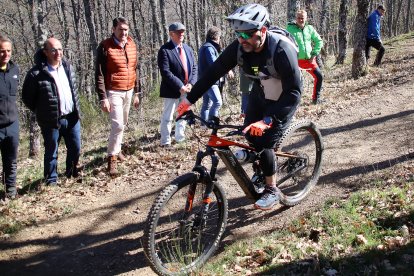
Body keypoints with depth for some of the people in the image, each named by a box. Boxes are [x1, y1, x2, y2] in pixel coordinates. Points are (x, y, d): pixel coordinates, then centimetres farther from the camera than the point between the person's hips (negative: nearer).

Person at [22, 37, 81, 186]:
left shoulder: (68, 66, 4)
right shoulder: (36, 73, -16)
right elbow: (27, 97, -6)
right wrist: (42, 112, 0)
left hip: (72, 117, 5)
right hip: (51, 121, -5)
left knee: (75, 148, 15)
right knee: (51, 152, 8)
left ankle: (72, 172, 37)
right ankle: (51, 180, 24)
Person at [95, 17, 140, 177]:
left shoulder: (131, 45, 6)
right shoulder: (105, 47, -12)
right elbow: (99, 74, -12)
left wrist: (137, 93, 14)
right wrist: (102, 98, -16)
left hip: (129, 91, 6)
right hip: (114, 92, -6)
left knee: (123, 124, 14)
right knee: (118, 125, -12)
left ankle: (116, 149, 32)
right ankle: (112, 157, -2)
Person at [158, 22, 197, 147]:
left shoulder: (187, 49, 11)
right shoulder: (165, 50, -11)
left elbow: (194, 67, 10)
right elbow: (165, 72, -18)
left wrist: (191, 83, -7)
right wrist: (180, 86, -21)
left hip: (186, 89, 6)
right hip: (172, 90, -6)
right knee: (167, 117, 2)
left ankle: (180, 138, 29)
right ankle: (165, 142, 11)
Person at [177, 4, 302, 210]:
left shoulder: (281, 50, -36)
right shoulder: (239, 47, -21)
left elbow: (293, 92, -36)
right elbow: (214, 72, -13)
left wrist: (268, 120, -45)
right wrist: (190, 99, -17)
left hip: (283, 100, -5)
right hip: (260, 93, 5)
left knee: (264, 143, -12)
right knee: (250, 135, 1)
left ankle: (271, 191, 5)